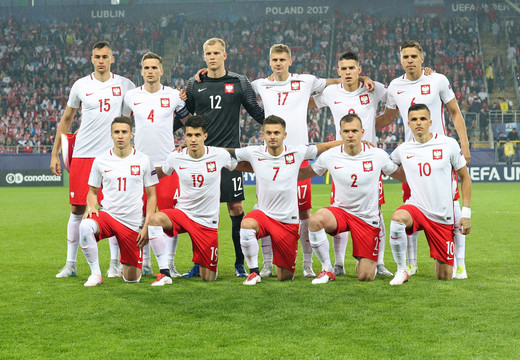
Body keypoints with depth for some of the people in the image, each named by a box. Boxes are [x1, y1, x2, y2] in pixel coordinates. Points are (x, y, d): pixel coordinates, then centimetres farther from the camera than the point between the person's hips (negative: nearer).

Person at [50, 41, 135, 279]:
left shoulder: (125, 85, 6)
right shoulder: (80, 86, 6)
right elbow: (66, 120, 13)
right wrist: (55, 154, 10)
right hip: (83, 154, 0)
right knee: (77, 209, 2)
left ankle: (114, 264, 9)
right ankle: (70, 264, 11)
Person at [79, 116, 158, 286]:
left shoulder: (143, 160, -1)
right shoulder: (100, 160, 2)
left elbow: (151, 195, 4)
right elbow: (92, 191, 13)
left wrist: (146, 226, -5)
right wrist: (91, 207, -10)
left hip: (133, 223, 0)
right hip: (107, 214, 0)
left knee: (132, 279, -1)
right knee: (85, 226, -37)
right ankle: (95, 273, -18)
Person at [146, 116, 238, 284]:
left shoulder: (220, 155, -8)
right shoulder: (175, 158, -4)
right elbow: (160, 173, 17)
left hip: (207, 221, -1)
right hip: (182, 213, 1)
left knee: (208, 278, 2)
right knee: (155, 219, -34)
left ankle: (209, 264, 41)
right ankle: (165, 273, -25)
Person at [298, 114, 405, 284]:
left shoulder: (378, 155, -7)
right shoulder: (329, 156, -6)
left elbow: (400, 174, 9)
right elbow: (307, 172, 11)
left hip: (368, 218, -1)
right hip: (340, 211, 1)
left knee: (365, 277, -7)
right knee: (315, 220, -35)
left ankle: (370, 262, 35)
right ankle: (327, 270, -15)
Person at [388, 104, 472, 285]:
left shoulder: (449, 144, -3)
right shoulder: (403, 149, 3)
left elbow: (465, 177, 6)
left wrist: (466, 213, 0)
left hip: (443, 217, 0)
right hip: (416, 207, 0)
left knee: (445, 276, 2)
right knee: (397, 218, -38)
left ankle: (441, 260, 40)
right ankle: (401, 270, -18)